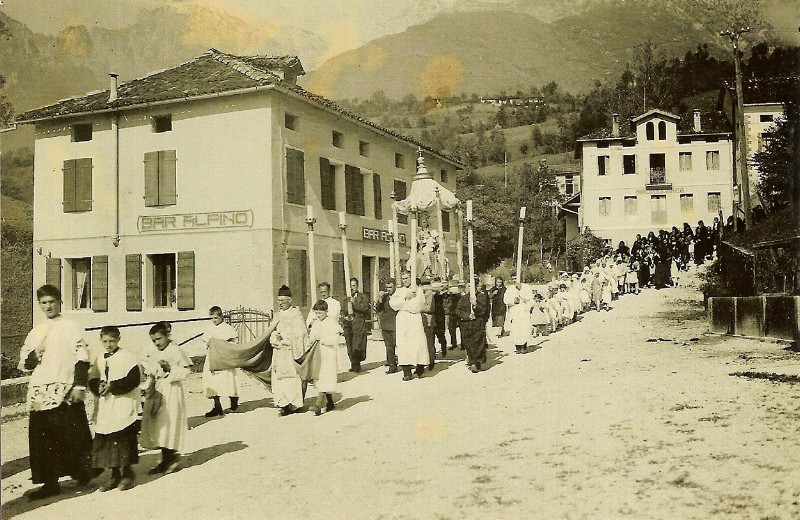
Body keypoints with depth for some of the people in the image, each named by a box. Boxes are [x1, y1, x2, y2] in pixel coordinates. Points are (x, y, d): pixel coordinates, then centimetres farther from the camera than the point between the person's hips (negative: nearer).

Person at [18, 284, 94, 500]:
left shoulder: (71, 328, 1)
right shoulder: (35, 332, 15)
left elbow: (82, 359, -5)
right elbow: (24, 363, 17)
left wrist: (80, 385, -12)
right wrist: (35, 354, -5)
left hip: (65, 392, -5)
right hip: (40, 393, 5)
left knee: (72, 435, -2)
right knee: (42, 437, 4)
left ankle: (82, 472, 18)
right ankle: (50, 482, 12)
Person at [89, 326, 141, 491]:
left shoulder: (127, 357, -6)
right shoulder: (99, 359, 13)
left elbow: (134, 379, -15)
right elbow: (92, 380, 12)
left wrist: (113, 386, -19)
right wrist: (98, 387, -11)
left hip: (123, 406, -6)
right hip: (104, 409, 6)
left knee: (124, 440, -4)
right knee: (105, 441, 8)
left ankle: (127, 473, 10)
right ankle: (115, 475, 19)